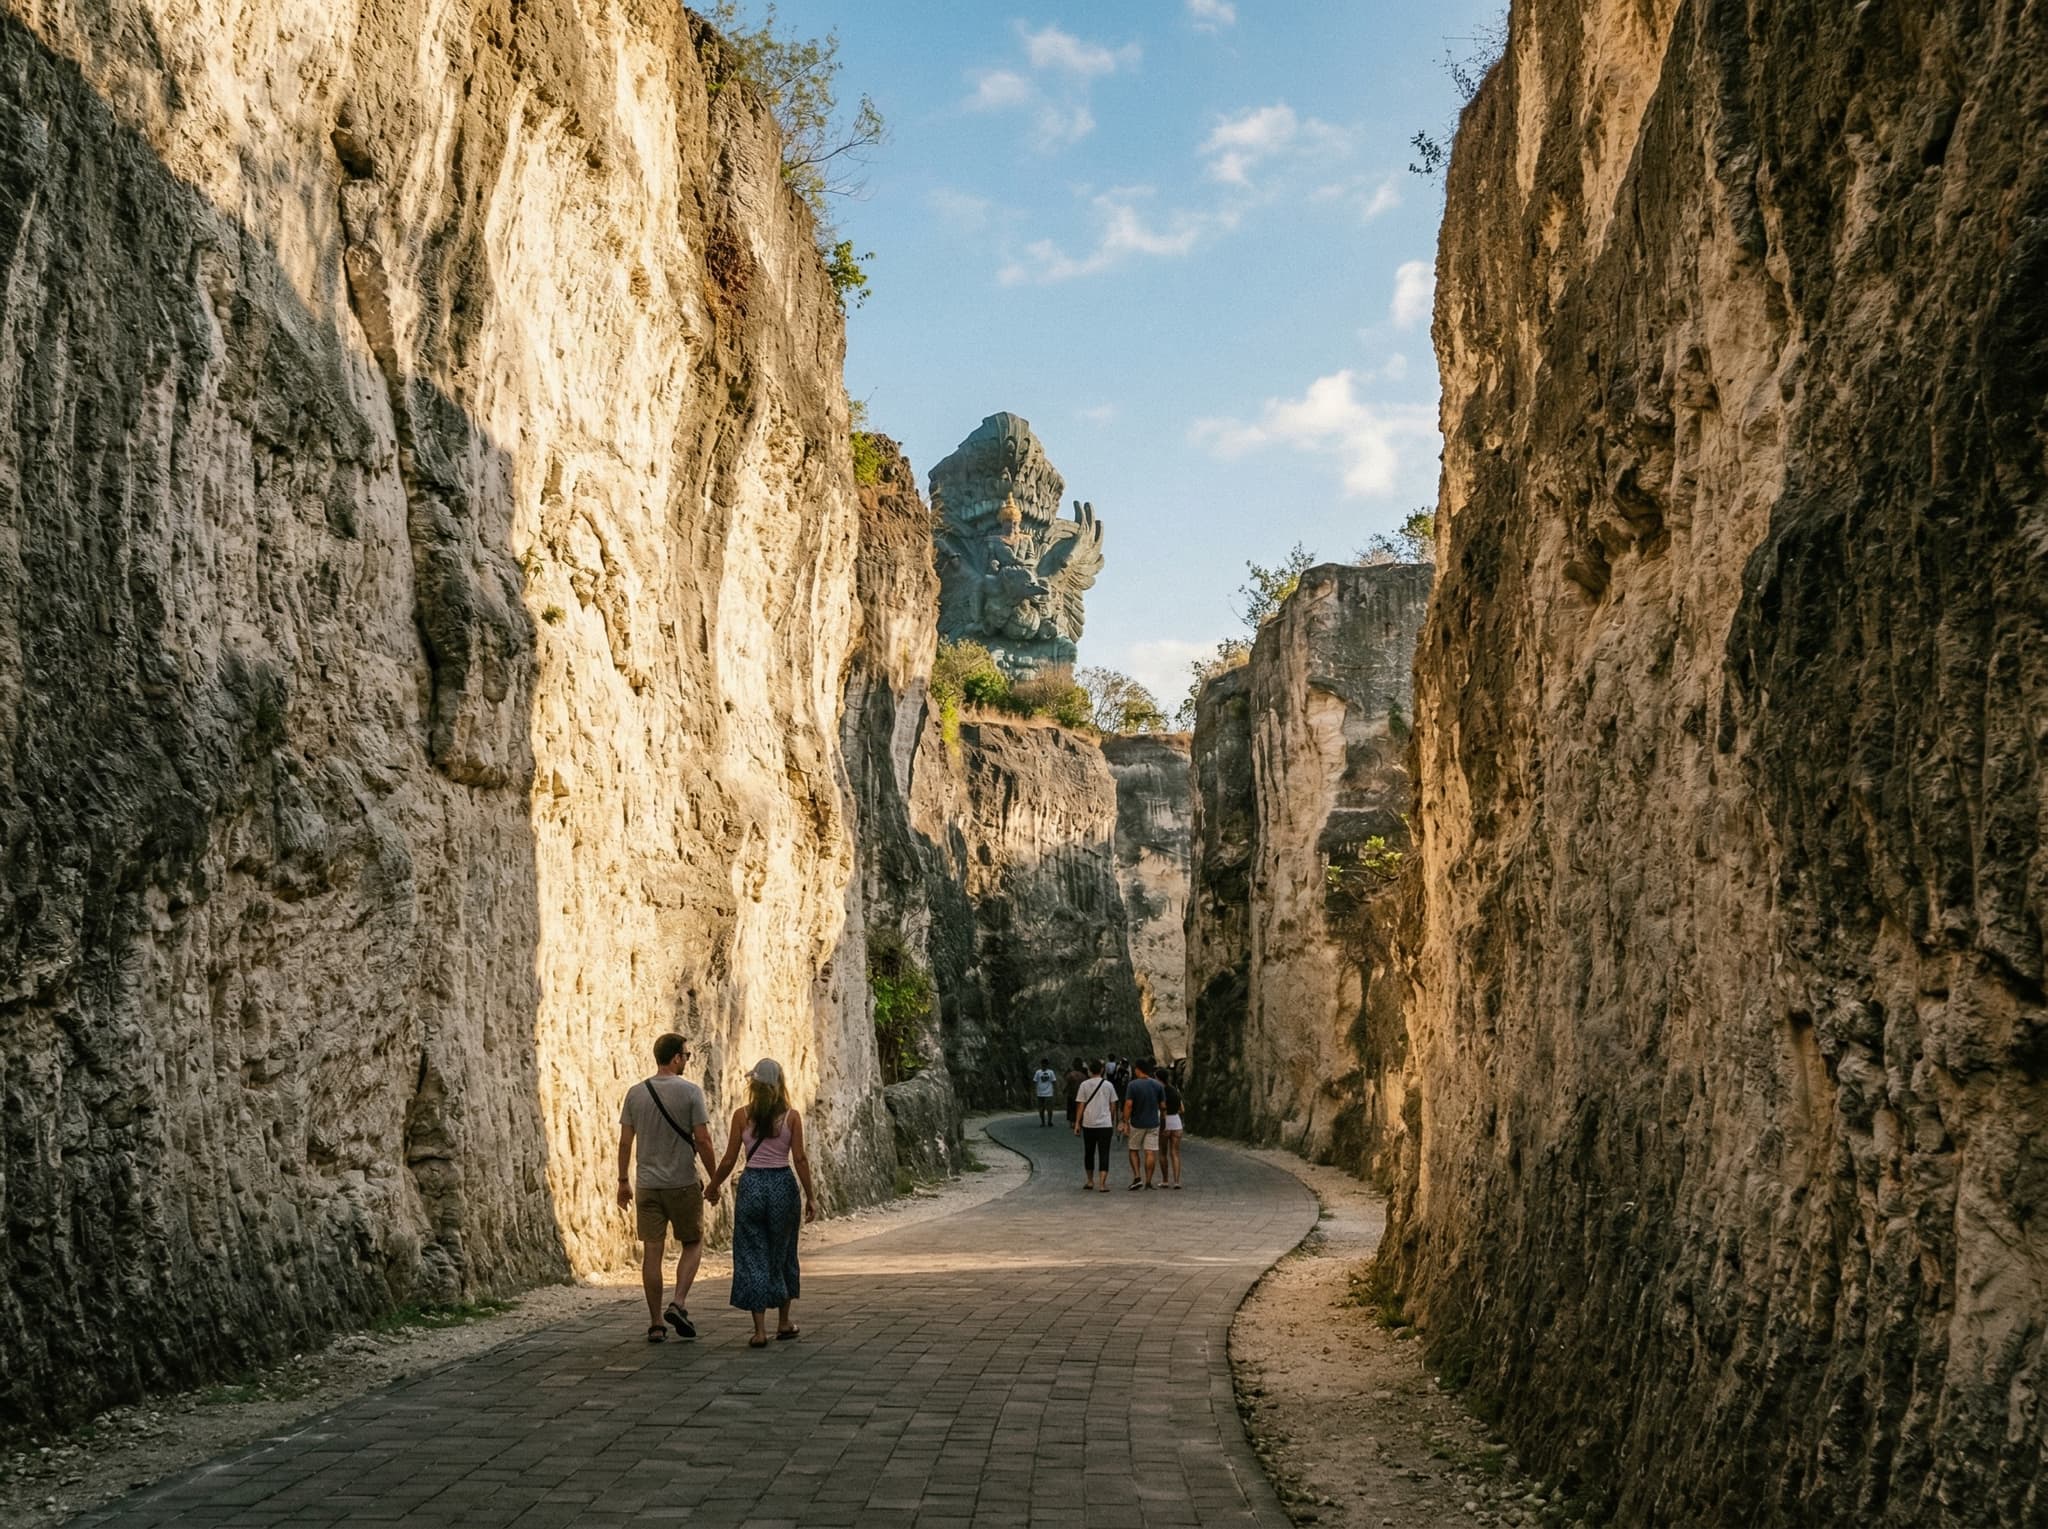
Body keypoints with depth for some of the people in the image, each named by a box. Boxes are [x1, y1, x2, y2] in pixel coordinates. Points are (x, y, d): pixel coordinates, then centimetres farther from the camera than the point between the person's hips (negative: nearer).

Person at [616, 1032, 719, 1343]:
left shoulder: (635, 1093, 3)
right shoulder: (690, 1092, -9)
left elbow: (625, 1141, 4)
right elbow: (702, 1140, -10)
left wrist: (623, 1182, 13)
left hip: (647, 1185, 3)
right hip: (683, 1183, -3)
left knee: (652, 1251, 6)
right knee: (693, 1244, 13)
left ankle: (656, 1323, 9)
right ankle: (678, 1304, -4)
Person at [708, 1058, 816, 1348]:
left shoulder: (742, 1115, -2)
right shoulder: (791, 1116, -1)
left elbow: (729, 1160, 0)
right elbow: (799, 1158, -5)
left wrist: (713, 1186, 15)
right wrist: (810, 1196, 0)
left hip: (752, 1184, -1)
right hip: (783, 1184, 1)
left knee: (752, 1258, 5)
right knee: (782, 1255, 17)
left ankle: (760, 1330, -1)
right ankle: (784, 1323, 26)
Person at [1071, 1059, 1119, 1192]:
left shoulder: (1084, 1085, 0)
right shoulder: (1108, 1085, 3)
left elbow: (1080, 1105, -1)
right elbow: (1113, 1106, 8)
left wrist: (1077, 1123, 4)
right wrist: (1113, 1122, 20)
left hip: (1088, 1124, 0)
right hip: (1105, 1124, 0)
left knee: (1089, 1153, 15)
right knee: (1104, 1153, -1)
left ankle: (1090, 1181, 23)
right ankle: (1102, 1183, -10)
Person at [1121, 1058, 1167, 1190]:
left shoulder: (1133, 1085, -11)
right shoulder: (1157, 1085, 1)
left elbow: (1128, 1104, -15)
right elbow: (1162, 1105, 4)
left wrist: (1125, 1122, -9)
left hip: (1137, 1124, -2)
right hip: (1153, 1124, 2)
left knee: (1134, 1150, 14)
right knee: (1150, 1153, 2)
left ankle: (1136, 1177, 1)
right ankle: (1148, 1182, 2)